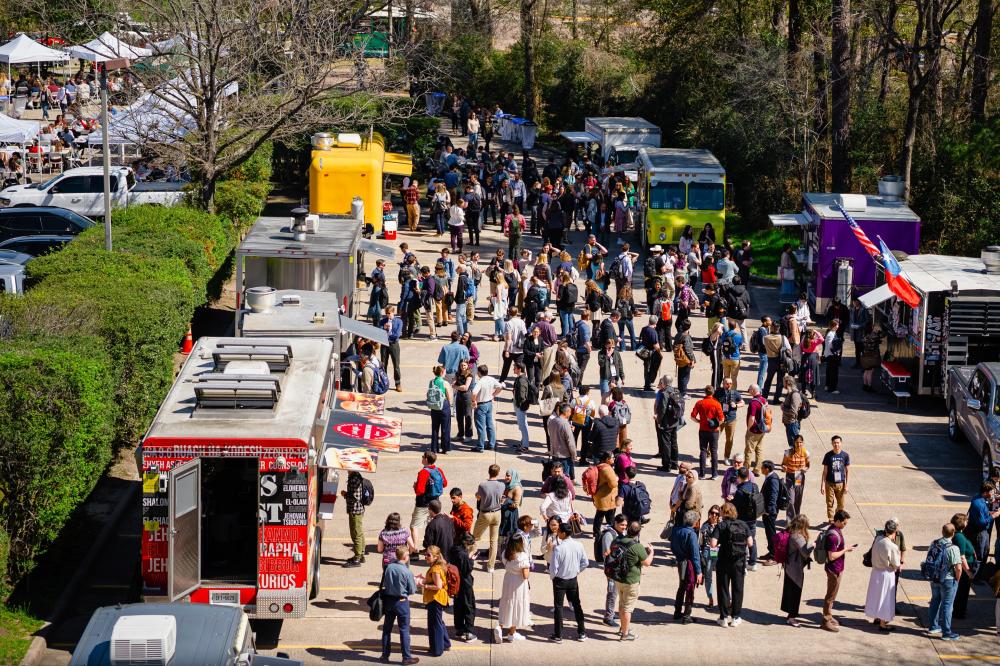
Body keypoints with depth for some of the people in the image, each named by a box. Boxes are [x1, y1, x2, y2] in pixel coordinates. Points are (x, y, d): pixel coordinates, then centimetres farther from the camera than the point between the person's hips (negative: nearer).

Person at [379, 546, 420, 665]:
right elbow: (412, 590, -12)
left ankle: (385, 654, 23)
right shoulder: (407, 572, -20)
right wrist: (415, 583, 8)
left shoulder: (389, 567, -9)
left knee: (387, 628, 15)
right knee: (404, 630, 5)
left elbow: (384, 584, 1)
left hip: (388, 600, 4)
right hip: (401, 602, -4)